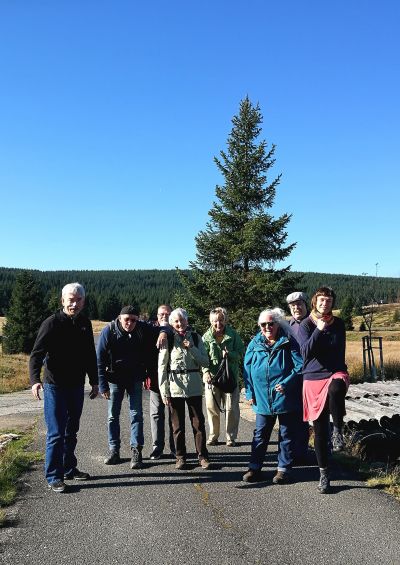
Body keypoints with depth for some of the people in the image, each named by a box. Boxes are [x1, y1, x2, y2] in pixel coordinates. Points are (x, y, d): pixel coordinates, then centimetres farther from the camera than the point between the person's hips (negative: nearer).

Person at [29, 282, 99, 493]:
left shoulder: (84, 324, 5)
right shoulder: (52, 323, -13)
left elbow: (90, 355, 14)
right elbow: (36, 354, -18)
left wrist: (94, 382, 16)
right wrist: (35, 380, -32)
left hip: (77, 387, 6)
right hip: (55, 387, -6)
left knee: (71, 431, 17)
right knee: (56, 433, -2)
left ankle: (69, 469, 30)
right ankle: (54, 477, 8)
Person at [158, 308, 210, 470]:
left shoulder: (195, 337, 4)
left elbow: (205, 362, 1)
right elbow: (162, 367, -2)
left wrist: (191, 348, -12)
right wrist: (164, 391, -6)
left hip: (194, 385, 1)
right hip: (175, 386, -1)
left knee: (198, 422, 4)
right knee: (178, 424, 8)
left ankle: (203, 456, 15)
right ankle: (180, 457, 20)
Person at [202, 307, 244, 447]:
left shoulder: (233, 334, 1)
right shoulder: (206, 337, 1)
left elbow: (241, 352, 2)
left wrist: (230, 354, -17)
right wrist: (206, 371, -17)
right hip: (212, 376, 1)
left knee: (231, 408, 2)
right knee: (212, 407, 6)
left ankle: (231, 437, 16)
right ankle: (213, 435, 21)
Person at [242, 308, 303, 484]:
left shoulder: (288, 343, -6)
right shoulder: (254, 344, 4)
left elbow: (300, 367, -9)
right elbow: (247, 370, 8)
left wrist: (286, 384, -19)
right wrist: (250, 393, 3)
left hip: (286, 398, -2)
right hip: (262, 399, 3)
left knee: (286, 435, 9)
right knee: (260, 435, 10)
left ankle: (283, 469, 21)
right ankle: (254, 468, 20)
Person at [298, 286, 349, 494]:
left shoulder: (338, 324, 7)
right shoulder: (306, 325, -2)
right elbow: (306, 352, -15)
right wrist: (319, 330, -23)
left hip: (335, 373, 1)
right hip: (313, 378, 0)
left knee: (335, 389, -39)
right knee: (320, 430, 4)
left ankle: (338, 430, -19)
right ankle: (324, 473, 19)